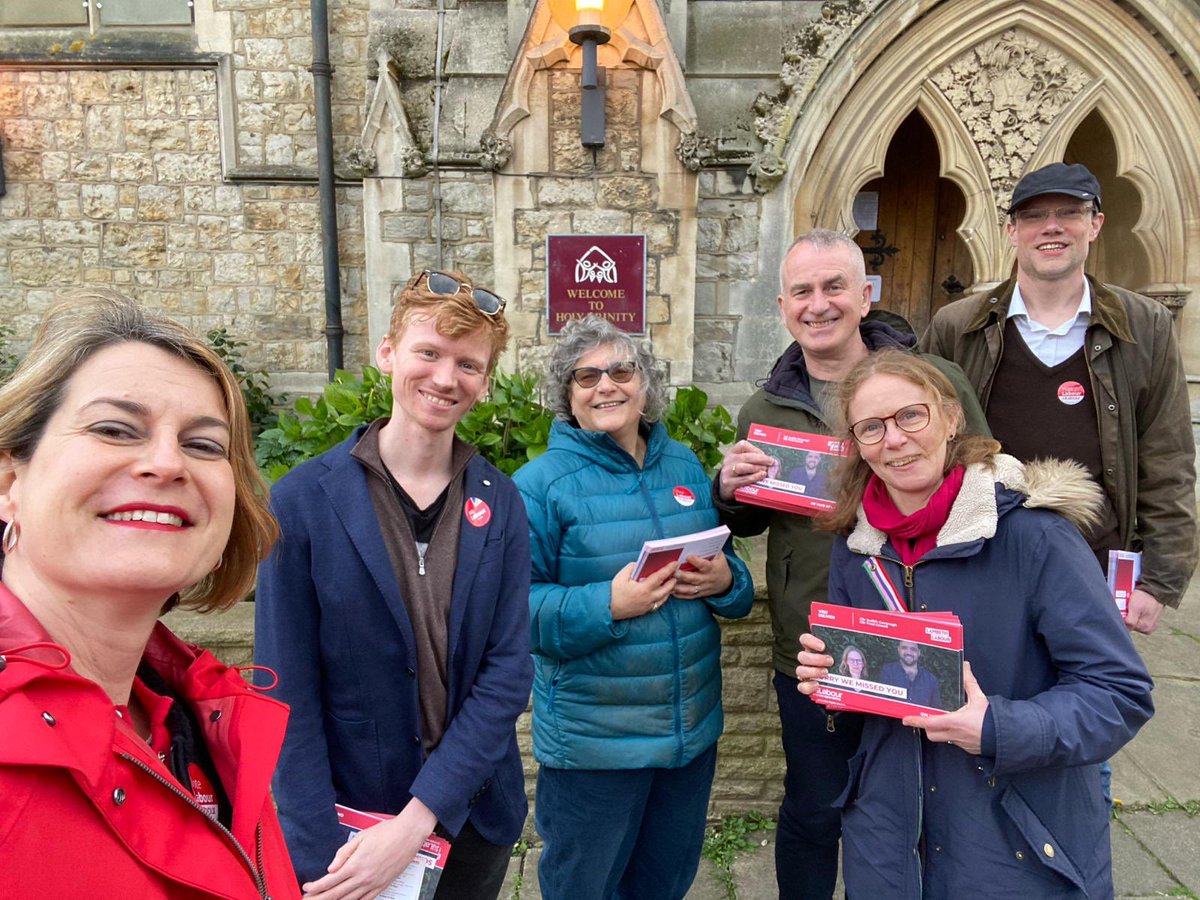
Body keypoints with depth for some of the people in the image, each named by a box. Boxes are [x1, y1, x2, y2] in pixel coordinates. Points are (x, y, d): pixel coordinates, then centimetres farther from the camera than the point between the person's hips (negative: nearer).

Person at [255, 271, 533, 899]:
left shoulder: (501, 506, -6)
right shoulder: (303, 500, -12)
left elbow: (508, 673, -9)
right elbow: (288, 694, -11)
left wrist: (416, 820, -16)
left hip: (473, 814, 2)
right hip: (348, 821, -2)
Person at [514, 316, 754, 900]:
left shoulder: (685, 465, 4)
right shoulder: (540, 484, -13)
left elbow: (730, 566, 11)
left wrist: (724, 580, -12)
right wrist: (607, 606, -29)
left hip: (694, 724, 5)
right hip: (591, 737, -4)